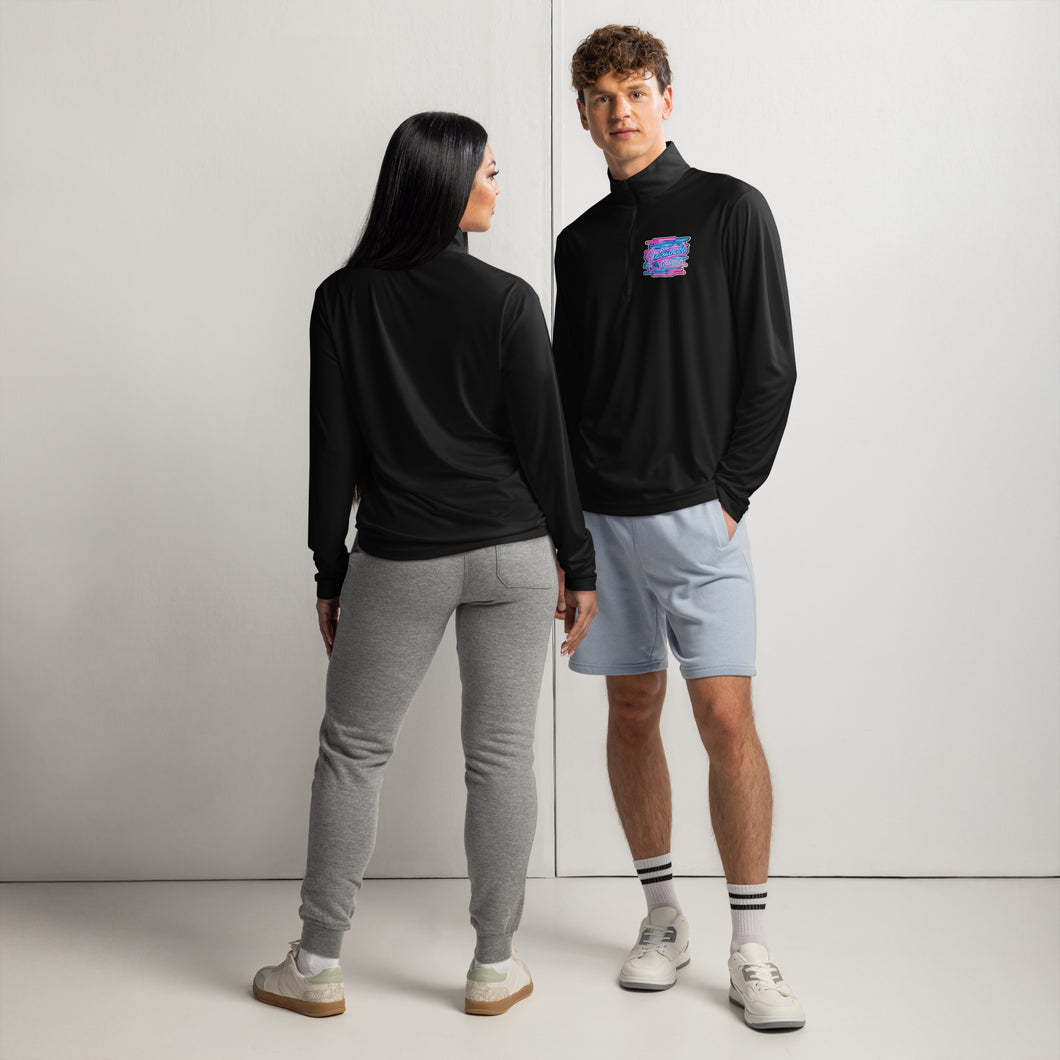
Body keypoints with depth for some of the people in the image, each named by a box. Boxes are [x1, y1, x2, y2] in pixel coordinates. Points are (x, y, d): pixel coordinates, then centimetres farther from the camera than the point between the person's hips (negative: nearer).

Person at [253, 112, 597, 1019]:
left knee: (352, 750, 11)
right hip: (511, 554, 0)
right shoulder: (506, 300, -5)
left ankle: (317, 967, 17)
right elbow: (543, 443, -4)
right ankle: (495, 966, 16)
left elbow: (333, 449, 1)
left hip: (397, 561, 1)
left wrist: (329, 572, 8)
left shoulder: (344, 298, -1)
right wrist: (578, 564, 4)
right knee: (500, 753, 7)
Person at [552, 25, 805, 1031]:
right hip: (602, 519, 4)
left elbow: (770, 369, -3)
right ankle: (663, 916, 21)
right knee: (632, 711, 8)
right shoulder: (581, 241, 13)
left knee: (727, 721, -9)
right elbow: (564, 389, 15)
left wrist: (730, 495, -9)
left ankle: (750, 950, 0)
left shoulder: (729, 210, 1)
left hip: (699, 515, -4)